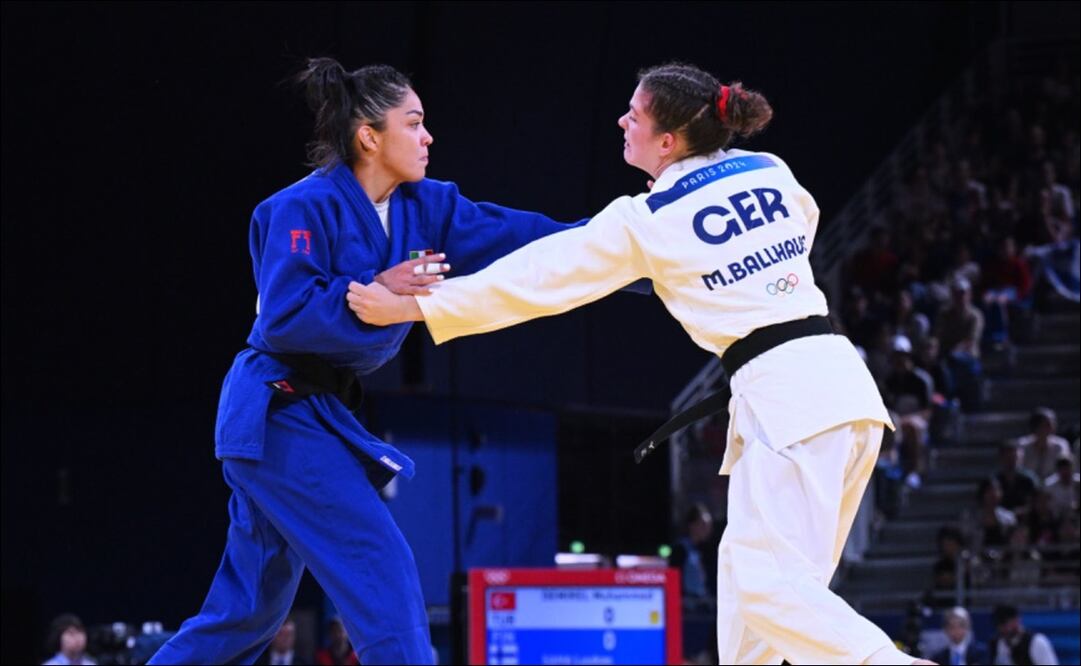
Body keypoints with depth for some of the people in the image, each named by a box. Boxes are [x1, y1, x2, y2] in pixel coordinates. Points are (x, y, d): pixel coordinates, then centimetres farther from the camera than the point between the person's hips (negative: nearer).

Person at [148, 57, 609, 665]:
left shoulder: (424, 207, 6)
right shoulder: (306, 208, -16)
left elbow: (518, 238, -2)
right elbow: (283, 316, -22)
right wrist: (375, 292, -28)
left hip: (323, 411, 9)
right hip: (280, 414, -9)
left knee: (252, 607, 13)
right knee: (381, 569, -13)